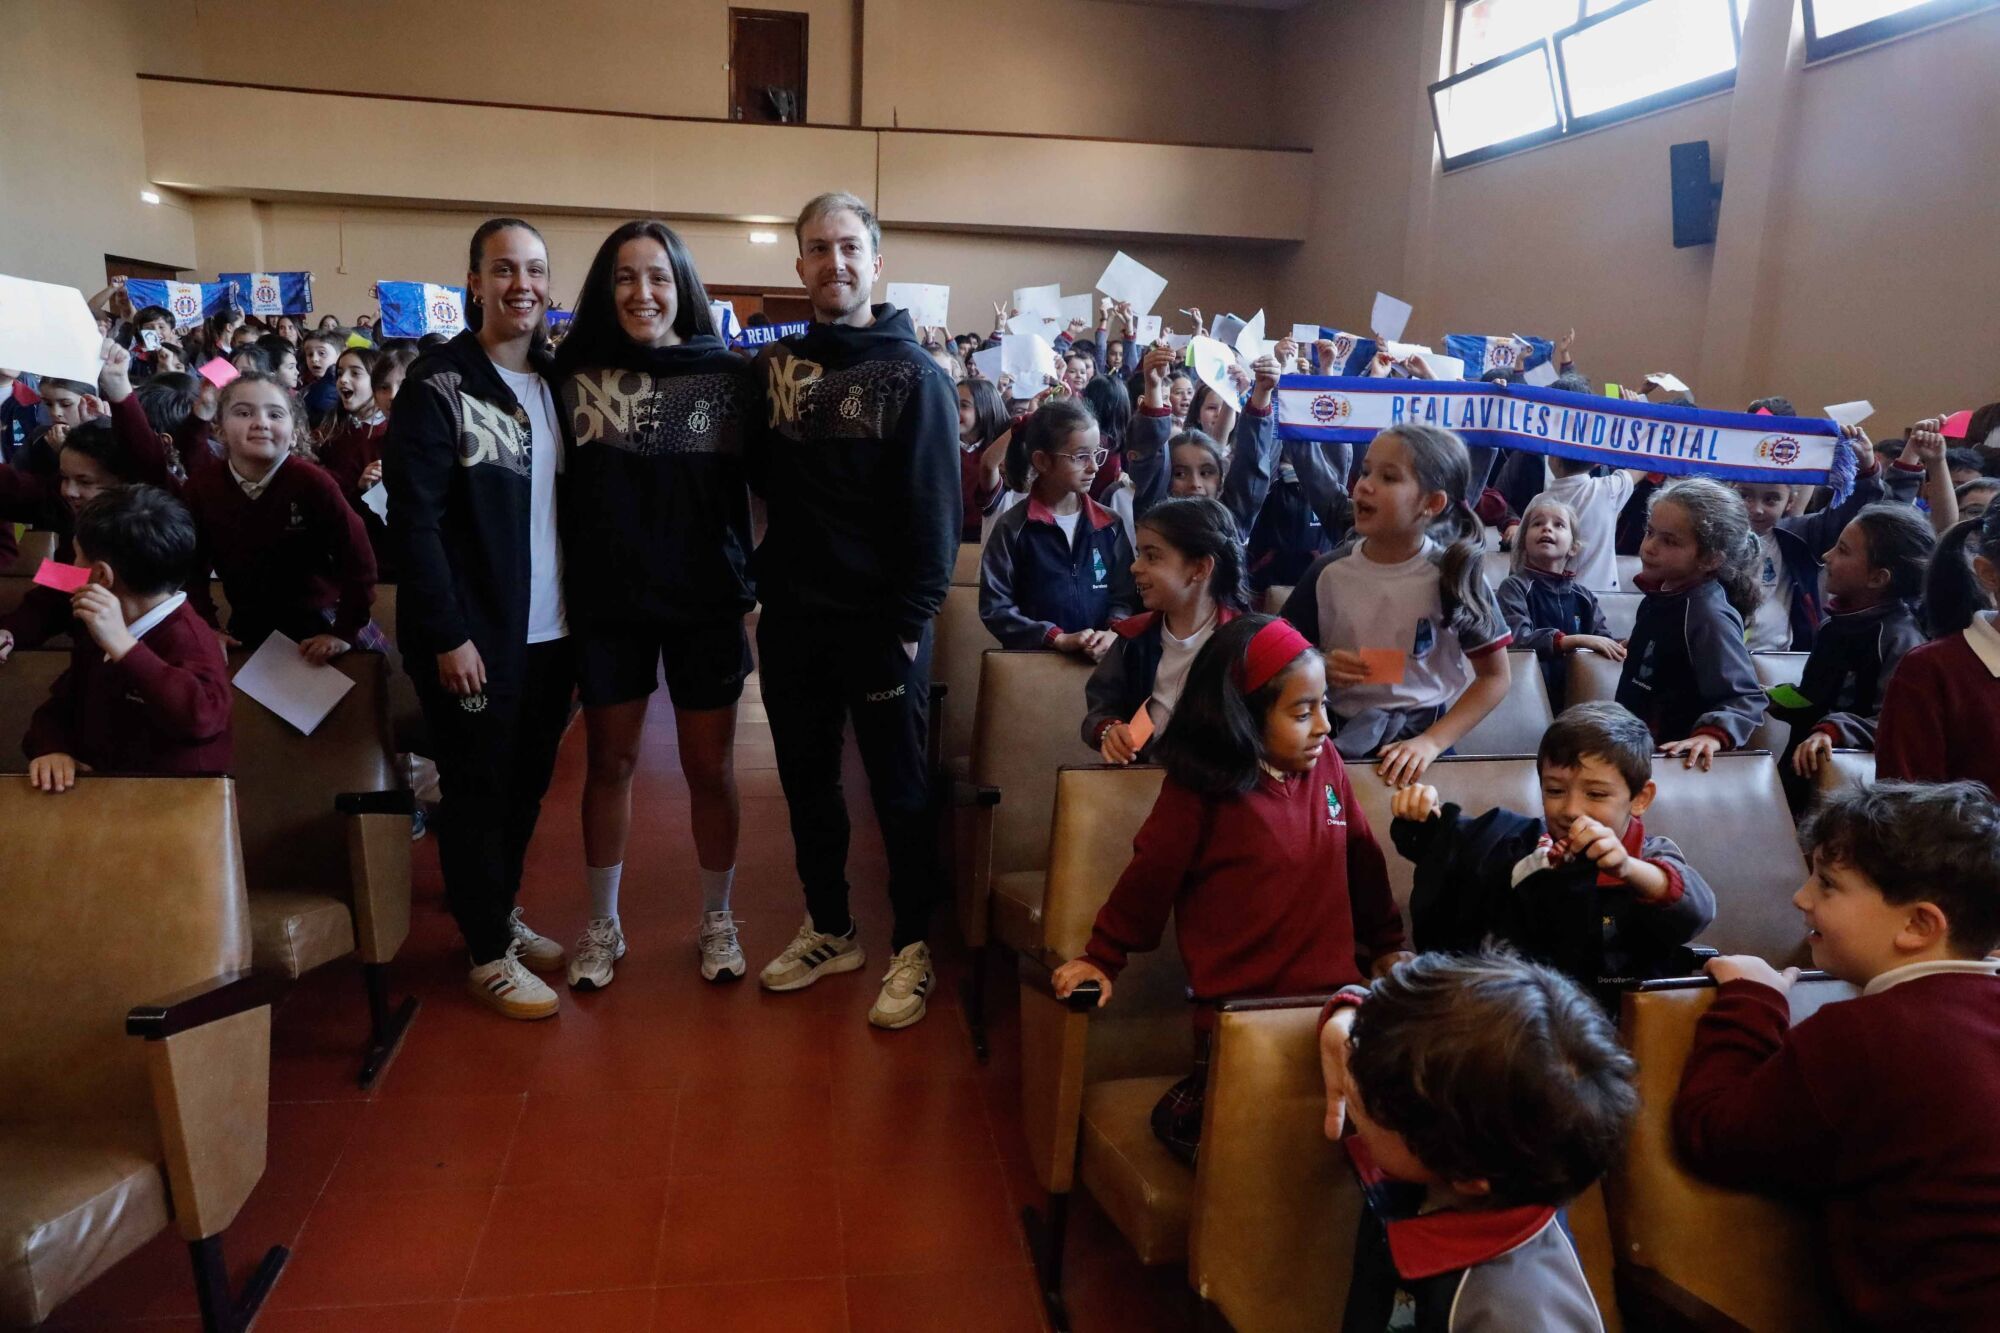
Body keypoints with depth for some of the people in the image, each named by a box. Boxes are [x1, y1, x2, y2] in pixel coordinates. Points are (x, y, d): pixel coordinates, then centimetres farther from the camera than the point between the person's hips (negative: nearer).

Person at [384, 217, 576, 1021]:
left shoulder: (559, 382, 10)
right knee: (477, 791, 7)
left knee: (527, 783, 16)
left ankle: (503, 913, 35)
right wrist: (447, 634, -17)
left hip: (552, 630, 6)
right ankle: (489, 953, 20)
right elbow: (414, 520, -13)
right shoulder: (438, 386, -9)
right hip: (475, 637, -6)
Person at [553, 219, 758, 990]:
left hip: (705, 599, -1)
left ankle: (716, 920, 28)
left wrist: (758, 579, -4)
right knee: (609, 763, 12)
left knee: (710, 767, 9)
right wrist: (561, 587, 0)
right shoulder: (575, 376, -1)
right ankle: (602, 926, 29)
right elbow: (553, 491, 5)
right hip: (606, 603, 1)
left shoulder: (729, 374, -4)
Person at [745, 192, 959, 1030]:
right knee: (807, 781, 14)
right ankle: (830, 930, 30)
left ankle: (912, 946, 18)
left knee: (898, 787, 5)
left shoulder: (913, 375, -5)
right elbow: (757, 474, 14)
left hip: (878, 618, -5)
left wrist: (910, 620, -16)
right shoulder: (775, 365, 8)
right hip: (790, 616, 5)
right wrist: (764, 575, -1)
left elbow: (933, 510, -11)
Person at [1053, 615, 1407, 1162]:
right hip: (1237, 1011, -4)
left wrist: (1387, 945, 21)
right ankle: (1195, 1098, 21)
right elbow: (1150, 875, -4)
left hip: (1331, 996, 5)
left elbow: (1361, 857, 13)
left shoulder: (1326, 765, 2)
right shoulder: (1200, 790, -11)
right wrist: (1103, 958, 4)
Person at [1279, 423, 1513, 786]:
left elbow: (1494, 677, -3)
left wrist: (1431, 743, -13)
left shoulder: (1455, 576, -8)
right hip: (1339, 739, 1)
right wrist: (1319, 668, -14)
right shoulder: (1328, 572, -3)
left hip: (1419, 744, -1)